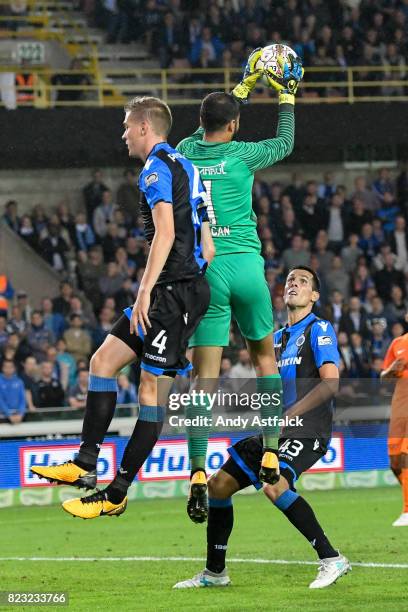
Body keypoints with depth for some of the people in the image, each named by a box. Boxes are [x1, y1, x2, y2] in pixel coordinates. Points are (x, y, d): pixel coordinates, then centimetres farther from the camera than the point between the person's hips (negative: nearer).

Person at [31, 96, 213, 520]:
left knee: (152, 388, -7)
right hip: (186, 288, 10)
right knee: (103, 360, 9)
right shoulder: (184, 167, 21)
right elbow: (206, 247, 21)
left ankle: (116, 493, -7)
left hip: (174, 292, -10)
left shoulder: (156, 167, -9)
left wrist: (145, 292, -23)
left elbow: (165, 233, -21)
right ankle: (85, 465, 6)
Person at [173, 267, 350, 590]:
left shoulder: (319, 330, -4)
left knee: (275, 485, -32)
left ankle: (331, 559, -24)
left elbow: (331, 382, -16)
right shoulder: (278, 337, 19)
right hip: (273, 433, 8)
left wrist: (291, 414, -23)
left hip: (307, 432, -8)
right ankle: (214, 572, 17)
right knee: (219, 484, 5)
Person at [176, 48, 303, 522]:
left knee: (204, 375, -4)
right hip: (245, 264, -1)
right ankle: (270, 455, 16)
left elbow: (210, 125, 29)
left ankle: (198, 475, -17)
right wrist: (287, 95, 28)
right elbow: (284, 144, 17)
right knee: (264, 355, 20)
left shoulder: (186, 151, 6)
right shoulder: (240, 154, -3)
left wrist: (245, 86, 37)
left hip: (204, 270, 1)